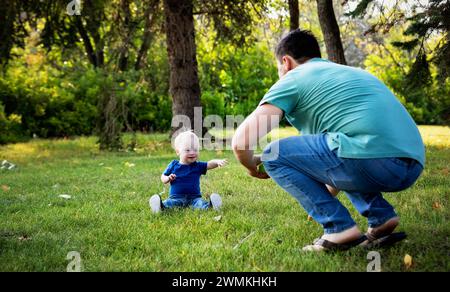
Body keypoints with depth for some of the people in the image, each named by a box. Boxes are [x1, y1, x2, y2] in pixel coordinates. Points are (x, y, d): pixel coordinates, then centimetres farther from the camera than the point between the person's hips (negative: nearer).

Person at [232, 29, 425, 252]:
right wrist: (326, 197, 47)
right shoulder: (350, 71, 31)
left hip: (372, 161, -8)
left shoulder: (292, 79, 9)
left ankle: (340, 228, 1)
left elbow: (240, 141, 0)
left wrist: (252, 166, 24)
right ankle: (381, 218, 18)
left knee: (274, 155, 6)